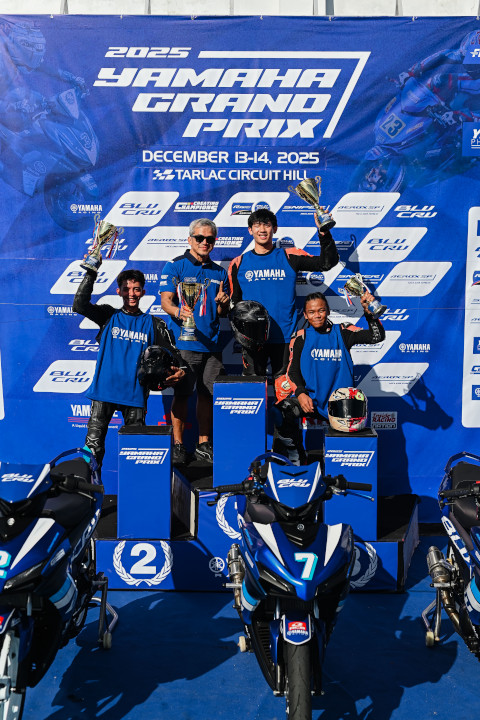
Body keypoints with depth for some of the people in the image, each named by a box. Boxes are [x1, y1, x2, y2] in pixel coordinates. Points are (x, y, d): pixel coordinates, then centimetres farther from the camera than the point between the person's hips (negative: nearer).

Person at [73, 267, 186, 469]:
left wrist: (181, 370, -10)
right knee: (94, 442, -4)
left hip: (135, 393, 1)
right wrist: (91, 273, -11)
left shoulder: (153, 324, 10)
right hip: (104, 389, 0)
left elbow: (172, 352, 11)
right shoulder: (109, 316, 9)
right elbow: (80, 305, -4)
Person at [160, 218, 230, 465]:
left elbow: (222, 312, 15)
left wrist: (222, 303, -8)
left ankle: (204, 445, 19)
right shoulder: (175, 266, 1)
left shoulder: (219, 272, 15)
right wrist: (178, 311, -30)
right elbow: (166, 300, -8)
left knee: (208, 394, 8)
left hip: (212, 344, 4)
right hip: (184, 343, -4)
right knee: (182, 394, -1)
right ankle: (178, 444, 11)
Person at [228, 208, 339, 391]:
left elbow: (327, 262, -4)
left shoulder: (289, 257, 4)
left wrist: (324, 233, -16)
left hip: (284, 337, 0)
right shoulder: (239, 264, 7)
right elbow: (234, 303, 11)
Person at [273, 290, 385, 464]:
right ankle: (296, 461, -9)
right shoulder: (302, 337, 8)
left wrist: (368, 312, -16)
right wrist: (301, 393, -11)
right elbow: (293, 369, 6)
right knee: (281, 412, -26)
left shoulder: (342, 332, 6)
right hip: (310, 398, 1)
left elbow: (377, 336, -1)